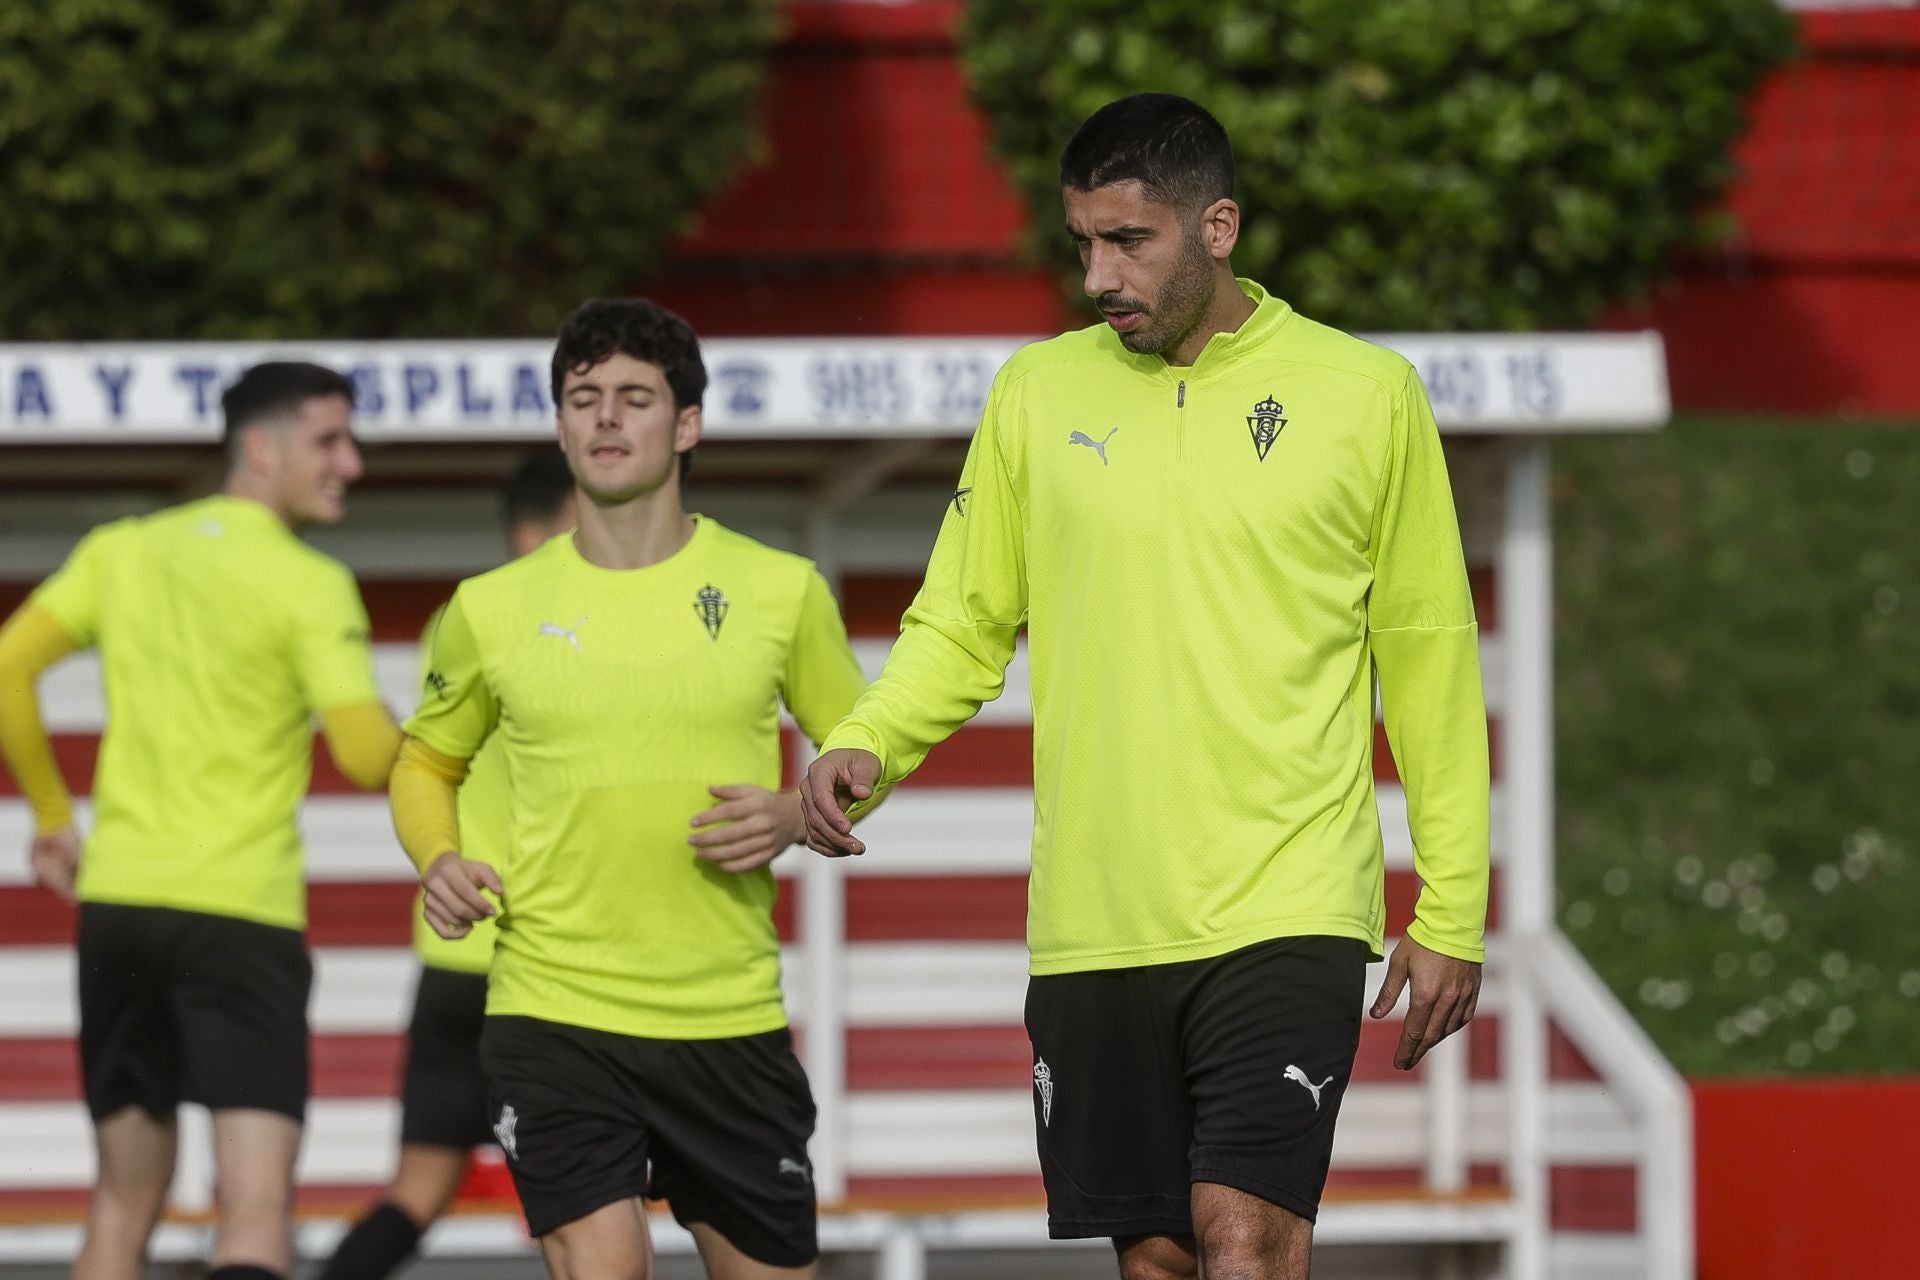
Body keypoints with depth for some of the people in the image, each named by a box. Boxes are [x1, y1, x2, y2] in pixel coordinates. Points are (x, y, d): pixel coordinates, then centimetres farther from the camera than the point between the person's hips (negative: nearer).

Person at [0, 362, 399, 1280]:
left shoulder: (121, 551, 9)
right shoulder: (310, 583, -7)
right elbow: (366, 755, -14)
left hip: (116, 896, 6)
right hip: (243, 911, -6)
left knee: (124, 1203, 16)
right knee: (256, 1204, -11)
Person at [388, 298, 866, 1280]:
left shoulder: (781, 591, 2)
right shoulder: (493, 609, 4)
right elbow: (427, 760, 20)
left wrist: (798, 818, -9)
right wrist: (438, 859, -1)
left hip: (732, 1016, 1)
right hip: (551, 1008, -1)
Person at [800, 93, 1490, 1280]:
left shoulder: (1368, 393, 2)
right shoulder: (1038, 393, 8)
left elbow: (1429, 658, 6)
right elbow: (962, 624, 13)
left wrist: (1452, 912, 4)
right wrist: (864, 747, -8)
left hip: (1286, 911, -3)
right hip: (1094, 928, 3)